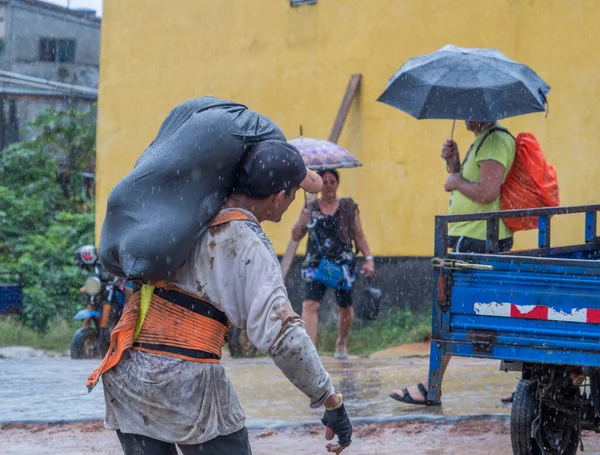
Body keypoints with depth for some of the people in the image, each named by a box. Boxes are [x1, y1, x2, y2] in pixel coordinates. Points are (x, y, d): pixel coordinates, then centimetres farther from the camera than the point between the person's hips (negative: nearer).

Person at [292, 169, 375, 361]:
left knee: (345, 307, 13)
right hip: (316, 263, 0)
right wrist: (305, 216, -11)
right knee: (310, 304, -18)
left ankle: (341, 343, 37)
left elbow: (359, 236, 7)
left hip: (343, 263, 1)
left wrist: (368, 258, -2)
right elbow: (296, 236, 4)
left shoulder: (348, 207, 6)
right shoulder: (311, 208, 7)